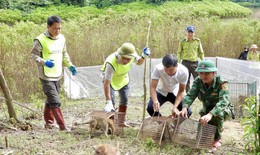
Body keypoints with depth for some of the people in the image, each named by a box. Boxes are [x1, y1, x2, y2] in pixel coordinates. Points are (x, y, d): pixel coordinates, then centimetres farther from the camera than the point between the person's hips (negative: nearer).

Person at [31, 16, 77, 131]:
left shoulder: (61, 38, 6)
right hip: (46, 76, -6)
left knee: (50, 100, 19)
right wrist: (45, 62, -27)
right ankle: (62, 126, -5)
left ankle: (49, 122, 33)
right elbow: (34, 55, -10)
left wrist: (70, 65, 5)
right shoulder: (40, 40, -14)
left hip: (57, 75, 6)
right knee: (55, 102, -10)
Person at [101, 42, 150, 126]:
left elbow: (138, 62, -3)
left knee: (124, 100, 13)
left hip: (123, 79, 5)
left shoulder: (133, 56, -30)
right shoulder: (111, 63, -45)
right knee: (111, 101, -16)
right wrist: (108, 102, -47)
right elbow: (106, 83, -44)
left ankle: (122, 121, 30)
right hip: (110, 79, -5)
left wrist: (143, 57, -26)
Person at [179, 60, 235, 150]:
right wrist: (184, 107, -49)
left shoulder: (221, 83, -32)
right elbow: (190, 95, -27)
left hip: (224, 109, -5)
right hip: (207, 109, 5)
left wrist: (210, 114, -63)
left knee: (218, 113, -36)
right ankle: (218, 128, 25)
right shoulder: (198, 81, -17)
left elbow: (223, 101, -47)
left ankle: (217, 139, -13)